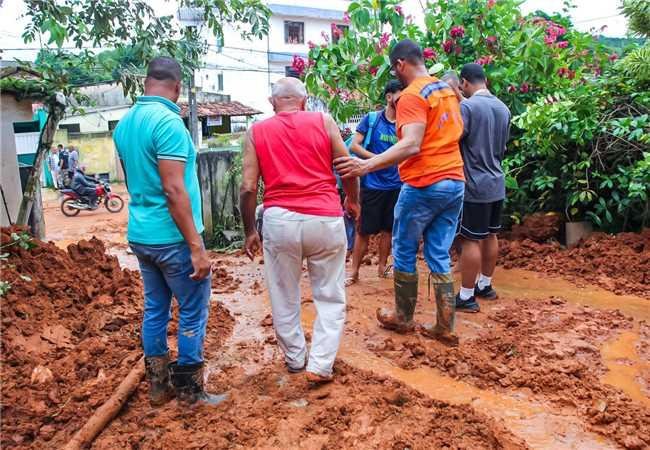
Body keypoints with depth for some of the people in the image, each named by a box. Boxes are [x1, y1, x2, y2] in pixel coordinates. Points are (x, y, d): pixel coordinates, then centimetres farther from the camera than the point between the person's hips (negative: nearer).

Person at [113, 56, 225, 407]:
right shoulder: (168, 121, -18)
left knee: (155, 309, 16)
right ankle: (189, 391, 15)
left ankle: (158, 386, 28)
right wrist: (196, 246, -20)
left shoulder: (124, 124, 9)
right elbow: (174, 190, -23)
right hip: (172, 237, -8)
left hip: (140, 234, 8)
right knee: (193, 313, 4)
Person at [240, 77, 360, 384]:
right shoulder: (323, 122, 5)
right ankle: (320, 365, 10)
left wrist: (249, 231, 12)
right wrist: (353, 202, 24)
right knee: (330, 296, 13)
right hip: (326, 219, 0)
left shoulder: (256, 132, 7)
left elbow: (248, 188, 1)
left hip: (280, 220, 1)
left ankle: (295, 358, 31)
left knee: (284, 297, 17)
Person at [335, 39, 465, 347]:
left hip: (424, 186, -8)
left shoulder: (411, 95, -13)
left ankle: (402, 318, 24)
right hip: (455, 183, 8)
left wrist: (366, 165, -33)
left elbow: (411, 145, -27)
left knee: (404, 253, 10)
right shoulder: (447, 90, 13)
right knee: (439, 257, 12)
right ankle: (445, 328, 14)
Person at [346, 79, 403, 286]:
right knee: (364, 231, 1)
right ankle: (354, 272, 11)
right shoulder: (371, 119, -3)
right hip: (372, 185, -4)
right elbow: (354, 146, -7)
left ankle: (382, 267, 28)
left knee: (387, 230, 12)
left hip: (395, 186, 4)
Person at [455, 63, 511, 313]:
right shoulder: (503, 108, 9)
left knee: (471, 240, -3)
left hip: (475, 185, -8)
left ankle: (466, 297, 3)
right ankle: (485, 286, 29)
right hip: (496, 183, 8)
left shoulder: (467, 106, -15)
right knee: (490, 236, 16)